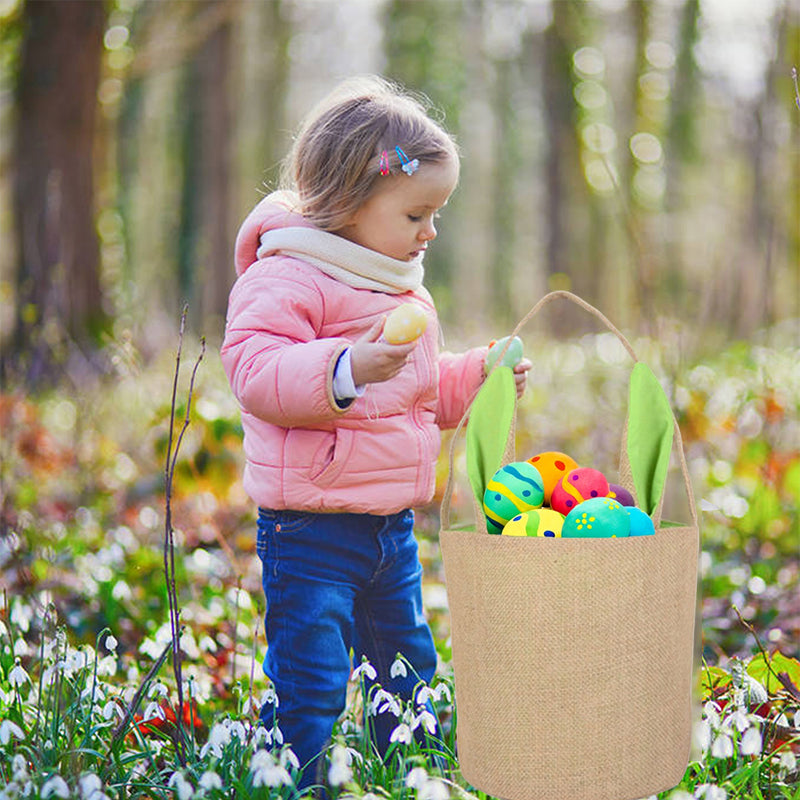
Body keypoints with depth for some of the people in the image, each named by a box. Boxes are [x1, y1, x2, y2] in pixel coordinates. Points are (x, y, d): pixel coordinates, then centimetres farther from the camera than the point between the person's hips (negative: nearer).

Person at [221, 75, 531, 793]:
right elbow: (255, 370, -28)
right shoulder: (286, 277, -14)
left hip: (392, 525, 9)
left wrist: (478, 377, 11)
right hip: (311, 527, -9)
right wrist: (345, 369, -39)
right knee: (311, 683, -5)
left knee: (408, 670, 18)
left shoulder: (404, 288, 15)